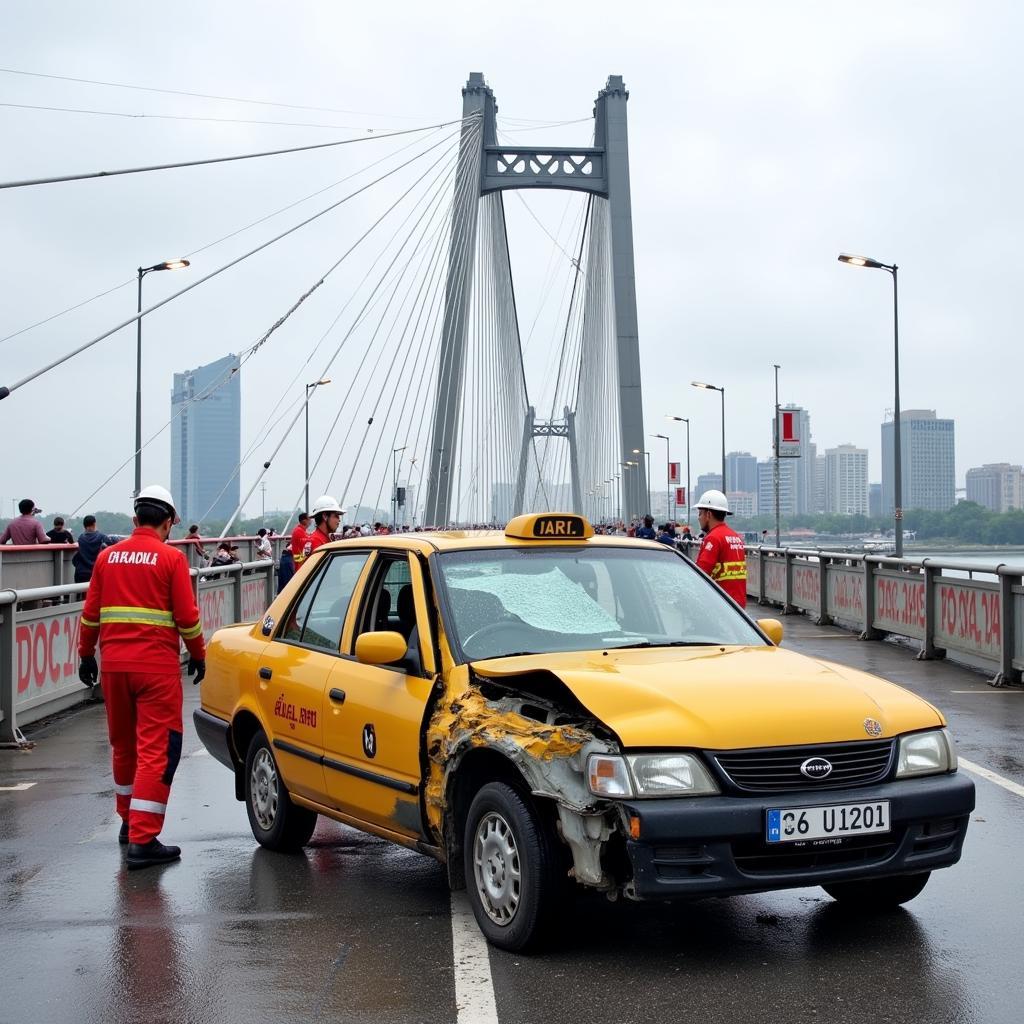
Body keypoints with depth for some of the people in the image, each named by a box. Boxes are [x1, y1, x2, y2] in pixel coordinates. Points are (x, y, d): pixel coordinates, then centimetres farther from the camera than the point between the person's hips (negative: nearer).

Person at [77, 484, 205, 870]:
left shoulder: (107, 556, 8)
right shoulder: (171, 558, -6)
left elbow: (90, 613, 11)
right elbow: (187, 616, -6)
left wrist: (86, 653, 22)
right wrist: (198, 654, 8)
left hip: (114, 664, 5)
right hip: (157, 666, -5)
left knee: (123, 745, 19)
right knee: (156, 750, -4)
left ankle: (129, 822, 34)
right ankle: (142, 839, -10)